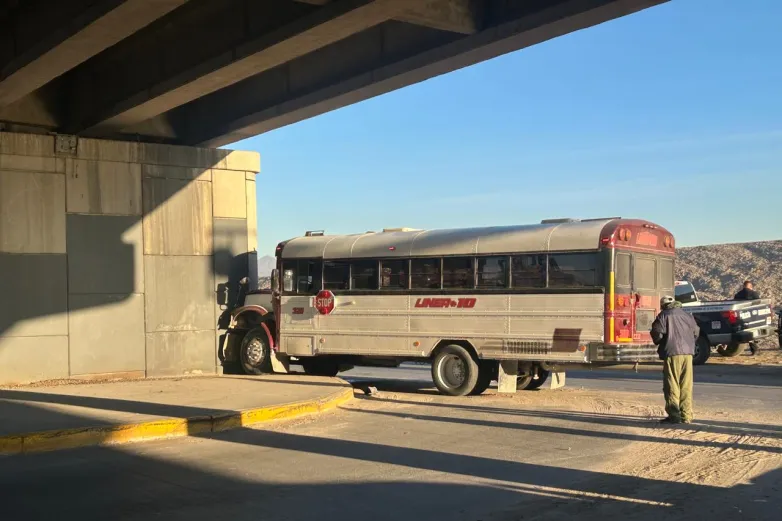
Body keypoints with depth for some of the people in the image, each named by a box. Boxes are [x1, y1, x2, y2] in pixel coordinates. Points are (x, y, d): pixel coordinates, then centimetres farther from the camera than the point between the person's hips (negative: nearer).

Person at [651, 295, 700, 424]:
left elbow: (657, 333, -12)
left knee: (672, 385, -2)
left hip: (672, 353, -5)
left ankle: (674, 415, -7)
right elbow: (696, 332, 18)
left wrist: (658, 342, 8)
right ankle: (686, 416, 9)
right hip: (687, 353, 5)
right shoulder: (687, 315, 14)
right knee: (686, 386, 9)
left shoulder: (664, 316, -4)